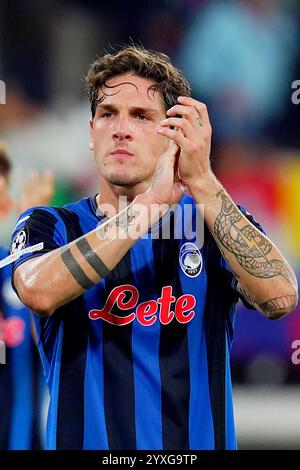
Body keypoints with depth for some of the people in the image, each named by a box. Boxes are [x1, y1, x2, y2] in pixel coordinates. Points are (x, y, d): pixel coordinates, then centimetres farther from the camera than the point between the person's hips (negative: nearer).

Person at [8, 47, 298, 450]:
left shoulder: (215, 223, 2)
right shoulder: (49, 226, 0)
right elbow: (39, 291, -24)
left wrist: (202, 183, -24)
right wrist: (155, 200, -26)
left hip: (198, 443, 1)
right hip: (86, 440, -1)